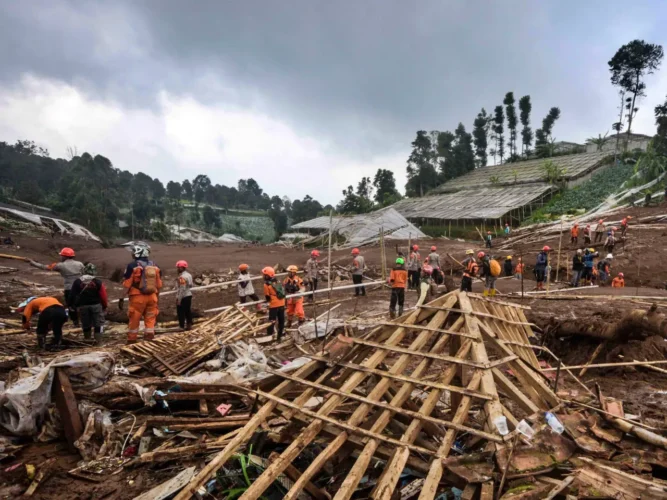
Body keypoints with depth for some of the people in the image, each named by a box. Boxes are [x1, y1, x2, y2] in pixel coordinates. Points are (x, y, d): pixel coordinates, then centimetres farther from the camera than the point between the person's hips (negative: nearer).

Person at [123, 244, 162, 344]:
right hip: (152, 296, 4)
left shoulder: (132, 266, -10)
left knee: (134, 319, 6)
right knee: (150, 318, 8)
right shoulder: (154, 266, 6)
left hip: (138, 297, -4)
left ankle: (132, 340, 14)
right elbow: (159, 284, 11)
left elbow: (126, 284, -8)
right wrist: (157, 296, 21)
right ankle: (149, 338, 10)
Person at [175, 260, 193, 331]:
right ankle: (189, 325, 20)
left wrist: (179, 299, -21)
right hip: (189, 295, 9)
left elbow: (182, 289, -24)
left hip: (183, 297, -9)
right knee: (188, 311, 14)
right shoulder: (189, 275, 9)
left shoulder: (182, 277, -20)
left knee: (181, 312, 1)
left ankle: (181, 326, 5)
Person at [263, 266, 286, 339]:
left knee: (272, 320, 2)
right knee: (281, 320, 15)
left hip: (274, 305, -6)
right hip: (282, 303, 6)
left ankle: (269, 334, 5)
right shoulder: (277, 281, 9)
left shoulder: (266, 284, -12)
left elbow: (267, 296, -7)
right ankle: (281, 334, 24)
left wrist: (268, 301, 13)